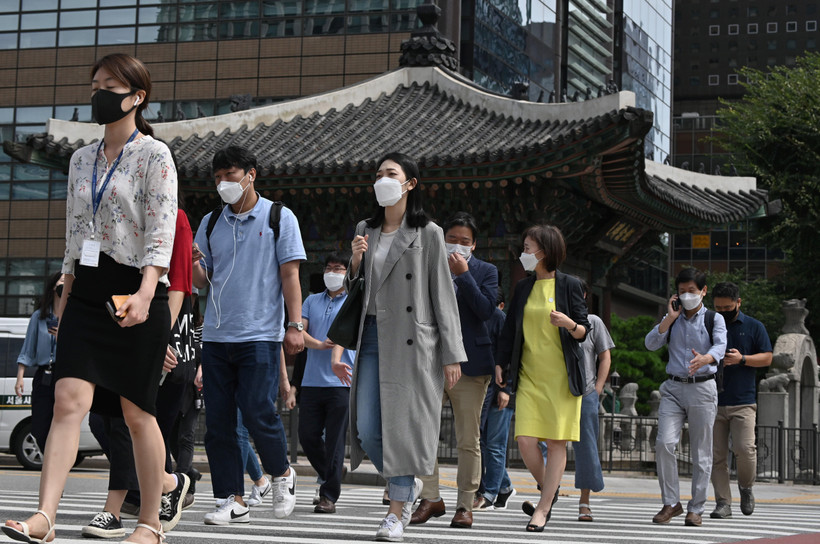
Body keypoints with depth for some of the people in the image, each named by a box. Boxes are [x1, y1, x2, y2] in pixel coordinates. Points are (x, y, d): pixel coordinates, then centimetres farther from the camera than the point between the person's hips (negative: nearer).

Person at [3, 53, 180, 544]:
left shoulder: (155, 156, -3)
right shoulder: (82, 159, 15)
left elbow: (161, 232, -13)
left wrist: (145, 293, -26)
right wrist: (66, 296, 17)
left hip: (137, 292, -5)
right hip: (87, 294, 5)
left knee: (137, 411, 1)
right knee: (69, 400, -10)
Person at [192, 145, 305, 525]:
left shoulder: (279, 218, 3)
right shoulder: (210, 223, 14)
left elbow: (290, 275, 0)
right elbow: (202, 280, 17)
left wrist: (295, 326, -9)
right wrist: (192, 262, -6)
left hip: (260, 334, -4)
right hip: (216, 336, 4)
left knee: (258, 412, -11)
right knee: (218, 422, 1)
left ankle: (282, 474, 15)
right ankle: (233, 501, 7)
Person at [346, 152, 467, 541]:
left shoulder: (427, 233, 0)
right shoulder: (365, 230, 13)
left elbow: (443, 295, -2)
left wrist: (452, 355, -6)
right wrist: (355, 261, -2)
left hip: (412, 340, -5)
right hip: (373, 334, 5)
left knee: (402, 423, -5)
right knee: (367, 428, 0)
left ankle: (397, 512, 4)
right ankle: (406, 484, 24)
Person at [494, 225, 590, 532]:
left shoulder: (569, 285, -1)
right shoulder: (523, 287, 12)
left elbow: (583, 332, -2)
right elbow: (509, 328, 17)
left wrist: (570, 324, -23)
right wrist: (500, 363, 10)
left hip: (561, 375, -4)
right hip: (529, 375, 4)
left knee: (557, 442, -3)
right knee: (525, 440, -6)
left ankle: (543, 508, 4)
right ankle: (549, 491, 19)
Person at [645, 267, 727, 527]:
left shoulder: (714, 319, 5)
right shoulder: (671, 319, 14)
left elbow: (720, 346, -14)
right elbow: (651, 343, 1)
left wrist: (704, 359, -35)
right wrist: (670, 318, -6)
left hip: (702, 388, -2)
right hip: (673, 388, 2)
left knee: (701, 450, 0)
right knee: (664, 443, -12)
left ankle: (696, 508, 9)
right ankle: (671, 503, 0)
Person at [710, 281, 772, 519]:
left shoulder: (754, 327, 8)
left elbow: (767, 358, 4)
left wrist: (742, 359, -11)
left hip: (743, 402, -2)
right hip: (713, 401, 2)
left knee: (744, 448, -14)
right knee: (717, 455, -1)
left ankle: (746, 487, 12)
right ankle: (723, 502, 4)